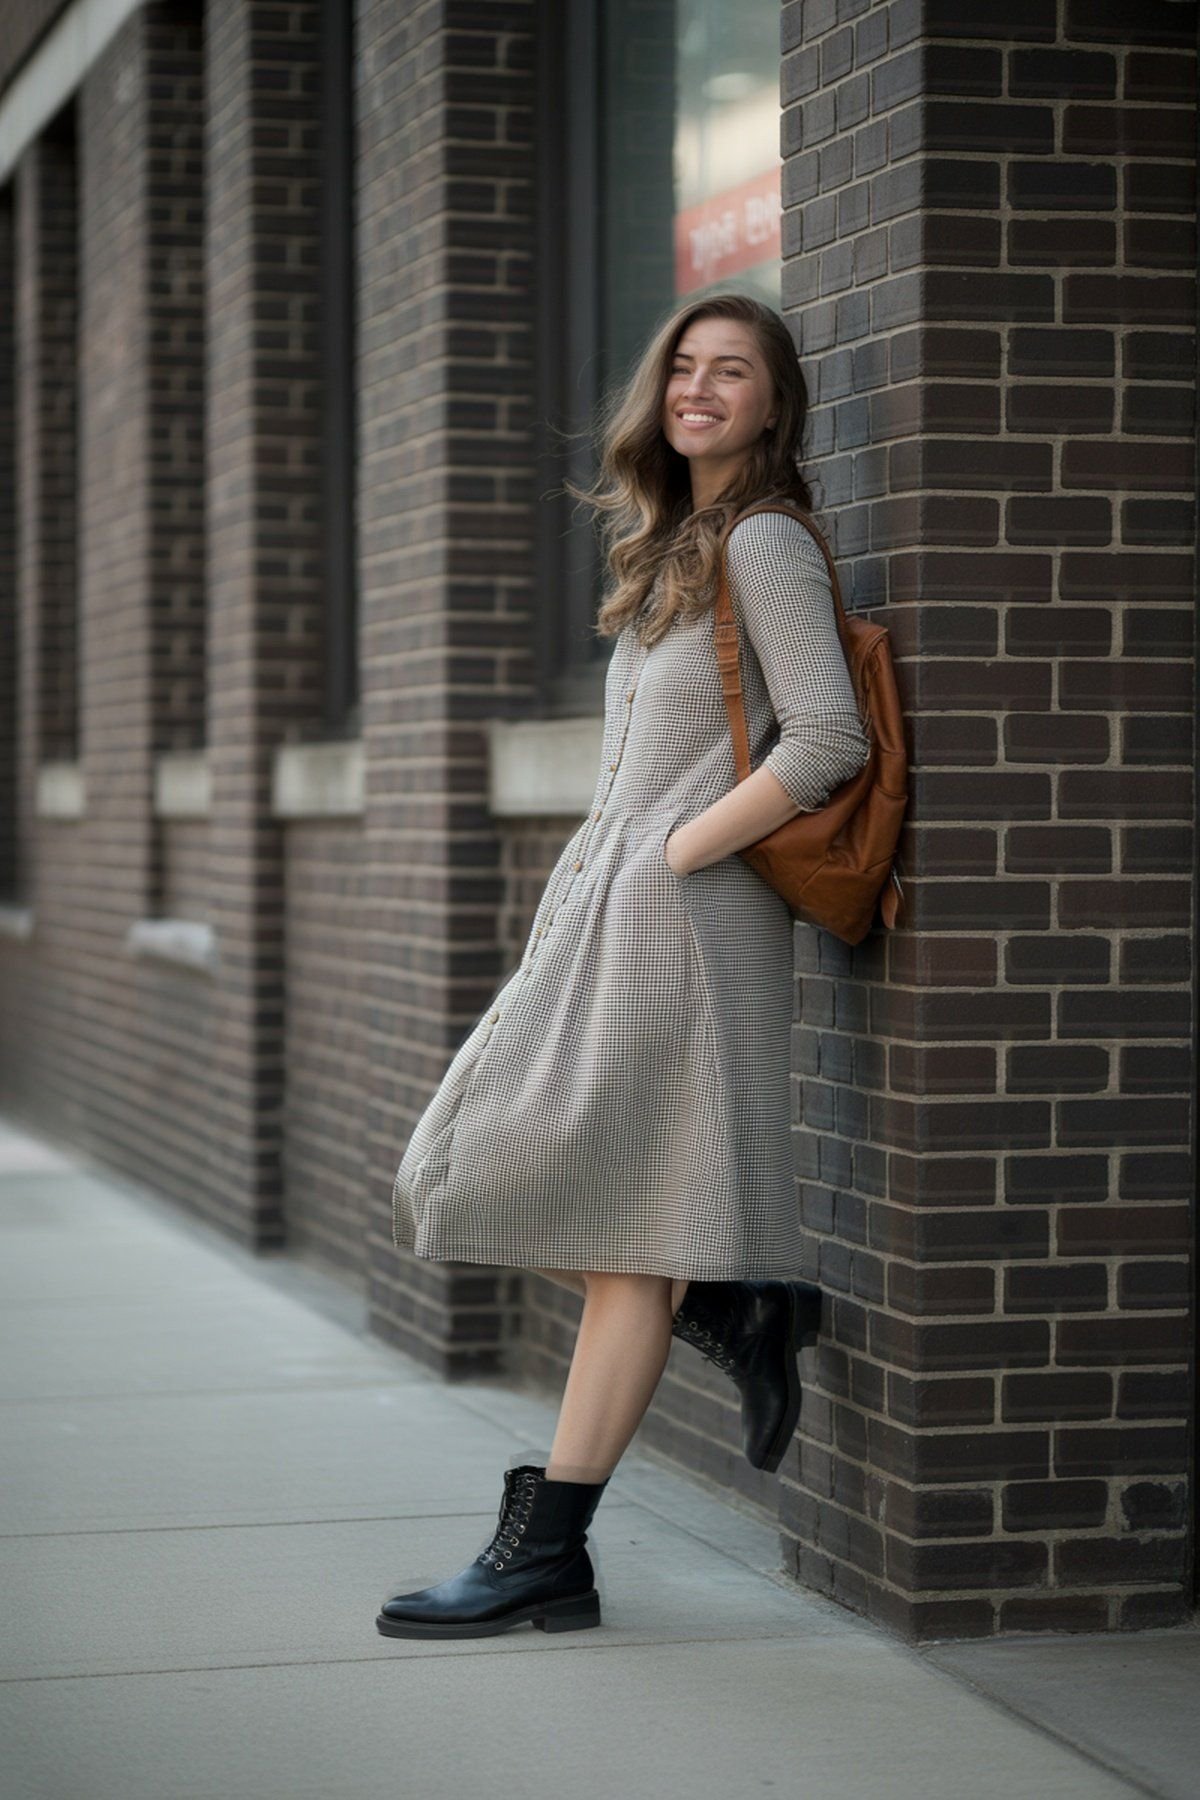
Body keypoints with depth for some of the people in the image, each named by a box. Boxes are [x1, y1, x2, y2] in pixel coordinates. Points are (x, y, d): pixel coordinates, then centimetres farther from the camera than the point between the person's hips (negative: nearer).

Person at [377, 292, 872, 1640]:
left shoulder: (764, 543, -6)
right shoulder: (670, 546, 21)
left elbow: (826, 741, -16)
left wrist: (673, 854, -14)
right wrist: (597, 865, 13)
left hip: (683, 922, -10)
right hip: (603, 917, 10)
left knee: (624, 1232, -6)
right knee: (483, 1177, 6)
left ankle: (546, 1557, -3)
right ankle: (740, 1314, 15)